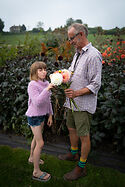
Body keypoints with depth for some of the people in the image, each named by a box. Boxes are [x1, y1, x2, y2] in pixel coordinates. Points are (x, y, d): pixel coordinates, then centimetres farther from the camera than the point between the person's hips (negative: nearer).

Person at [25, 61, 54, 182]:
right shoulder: (32, 85, -20)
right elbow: (37, 102, -32)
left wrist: (50, 115, 13)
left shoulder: (46, 83, 1)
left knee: (36, 138, 24)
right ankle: (36, 172, 12)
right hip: (33, 116, -7)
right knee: (40, 143, -4)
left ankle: (32, 158, 48)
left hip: (42, 115, 7)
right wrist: (47, 89, -38)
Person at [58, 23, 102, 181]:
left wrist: (77, 93, -30)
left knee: (83, 136, 4)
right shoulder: (78, 53, 12)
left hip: (84, 104, -9)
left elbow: (95, 85, -19)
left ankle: (81, 167, 23)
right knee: (71, 128, 22)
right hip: (72, 101, 9)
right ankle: (73, 153, 45)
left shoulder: (93, 55, -17)